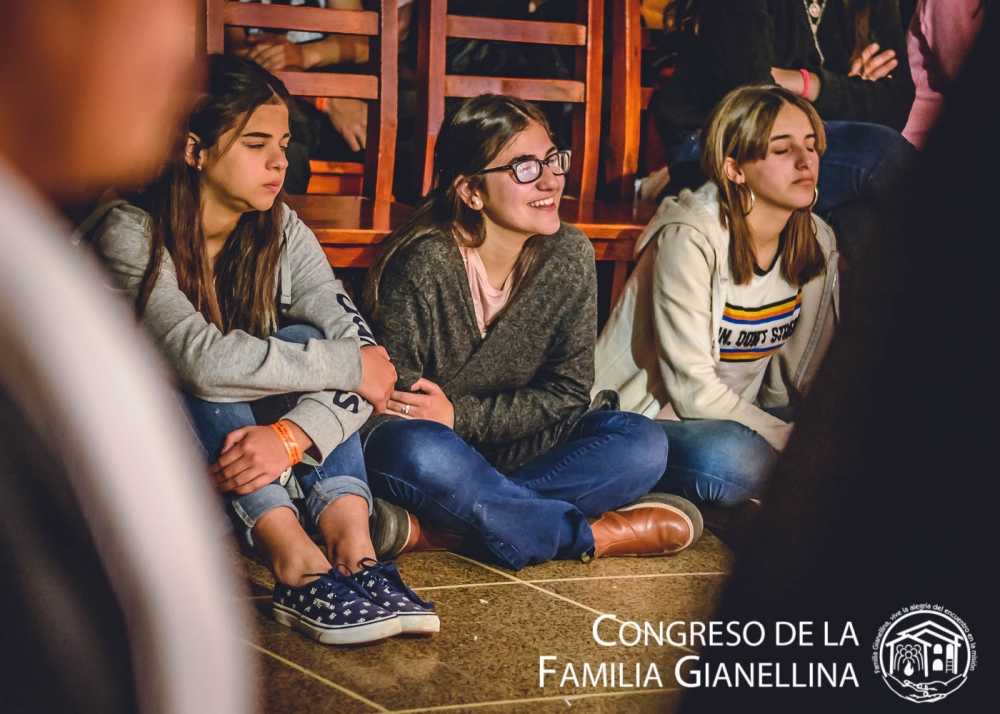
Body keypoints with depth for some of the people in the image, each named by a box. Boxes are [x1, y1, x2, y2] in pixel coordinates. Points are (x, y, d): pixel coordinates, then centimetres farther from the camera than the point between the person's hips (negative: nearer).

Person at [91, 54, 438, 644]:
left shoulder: (281, 231, -3)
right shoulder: (132, 234, -18)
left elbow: (363, 354, -16)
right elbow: (202, 357, -34)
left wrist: (293, 435, -36)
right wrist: (348, 365, -27)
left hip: (256, 444, 5)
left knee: (307, 344, -19)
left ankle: (352, 544, -33)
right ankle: (296, 562, -41)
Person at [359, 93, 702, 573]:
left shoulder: (569, 257, -4)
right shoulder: (422, 265, -18)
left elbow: (567, 393, -4)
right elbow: (391, 404, -13)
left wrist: (460, 415, -17)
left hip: (518, 448, 5)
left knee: (642, 445, -20)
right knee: (413, 451, -40)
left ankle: (430, 529, -30)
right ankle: (595, 535, -27)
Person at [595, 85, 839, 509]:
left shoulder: (817, 241, 1)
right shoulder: (690, 239, -20)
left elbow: (806, 376, 7)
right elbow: (694, 391, -22)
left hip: (737, 416, 6)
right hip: (641, 418, -6)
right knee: (734, 459, -37)